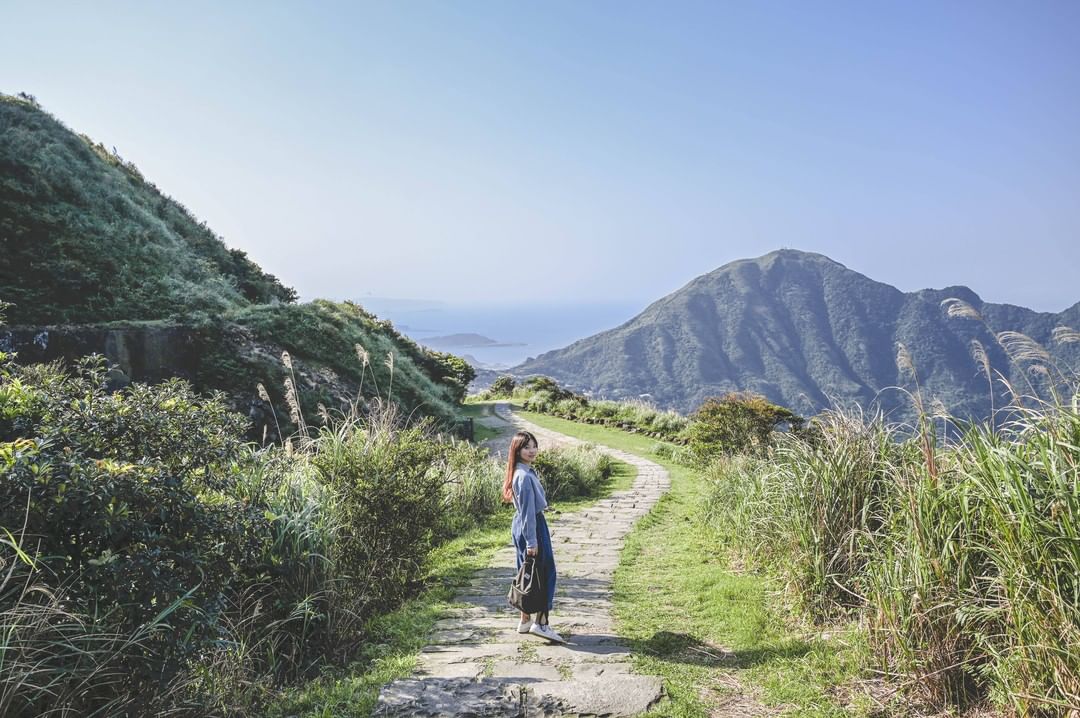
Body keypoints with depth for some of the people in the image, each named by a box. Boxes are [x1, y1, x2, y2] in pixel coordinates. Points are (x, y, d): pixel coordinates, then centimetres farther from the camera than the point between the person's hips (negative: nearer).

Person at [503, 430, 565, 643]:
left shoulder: (525, 471, 11)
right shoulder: (525, 476, -21)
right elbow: (527, 510, -22)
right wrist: (531, 541, -20)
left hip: (521, 527, 10)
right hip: (532, 527, -10)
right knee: (546, 573, -3)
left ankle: (525, 621, 23)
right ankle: (541, 623, -1)